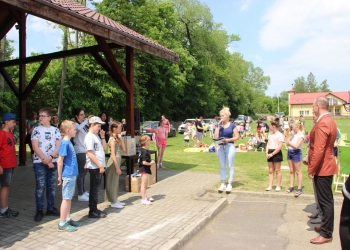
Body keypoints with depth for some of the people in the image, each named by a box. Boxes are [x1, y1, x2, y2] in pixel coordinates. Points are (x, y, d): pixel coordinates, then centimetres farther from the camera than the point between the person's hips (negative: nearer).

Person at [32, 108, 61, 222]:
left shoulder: (55, 130, 6)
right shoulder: (36, 130, 0)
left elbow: (58, 146, 1)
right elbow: (35, 147, -6)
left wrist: (50, 157, -14)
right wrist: (45, 160, -12)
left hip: (53, 162, 3)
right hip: (39, 162, -2)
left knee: (52, 186, 9)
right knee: (40, 187, 0)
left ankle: (51, 208, 20)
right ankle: (39, 210, 10)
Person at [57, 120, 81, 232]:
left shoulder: (68, 142, 11)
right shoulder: (64, 143, -16)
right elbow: (60, 161, -17)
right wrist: (60, 176, -12)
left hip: (72, 174, 9)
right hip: (68, 175, -9)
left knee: (69, 198, 15)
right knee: (66, 198, -1)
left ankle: (68, 219, 27)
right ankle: (62, 224, 9)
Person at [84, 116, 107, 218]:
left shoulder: (96, 136, 14)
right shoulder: (89, 137, -14)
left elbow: (104, 148, 15)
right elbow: (90, 154, -19)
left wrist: (103, 137, 5)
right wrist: (100, 166, -19)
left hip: (99, 166, 9)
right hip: (94, 167, -9)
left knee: (96, 188, 14)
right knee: (94, 189, 0)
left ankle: (94, 209, 24)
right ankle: (92, 211, 9)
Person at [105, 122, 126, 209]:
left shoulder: (117, 138, 11)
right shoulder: (112, 139, -15)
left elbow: (123, 149, 8)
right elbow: (113, 154, -19)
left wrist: (121, 139, 1)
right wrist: (117, 167, -19)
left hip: (118, 160, 9)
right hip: (114, 162, -9)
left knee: (116, 182, 15)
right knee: (112, 182, 0)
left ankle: (115, 200, 25)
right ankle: (113, 202, 9)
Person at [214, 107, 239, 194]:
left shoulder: (232, 125, 1)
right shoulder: (219, 125, 8)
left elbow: (237, 136, -1)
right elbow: (216, 137, -2)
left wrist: (228, 139, -16)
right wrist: (218, 126, -6)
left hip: (230, 146, -3)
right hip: (220, 147, 3)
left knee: (230, 166, 2)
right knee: (222, 166, 8)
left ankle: (229, 184, 9)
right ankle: (223, 184, 16)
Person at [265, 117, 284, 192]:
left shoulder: (280, 135, -9)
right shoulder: (270, 134, 13)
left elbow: (279, 147, -15)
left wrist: (272, 154, -18)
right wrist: (267, 153, -2)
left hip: (276, 153, -7)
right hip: (270, 153, 7)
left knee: (277, 170, 2)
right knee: (270, 171, 9)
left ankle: (278, 186, 11)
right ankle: (270, 186, 13)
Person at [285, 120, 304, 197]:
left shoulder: (301, 135, -12)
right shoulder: (293, 134, 10)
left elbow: (296, 146, -21)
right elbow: (287, 143, 7)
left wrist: (289, 142, -8)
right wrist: (289, 135, 0)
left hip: (296, 152, -8)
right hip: (290, 152, 8)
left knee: (298, 171, -2)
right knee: (291, 171, 12)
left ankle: (299, 189, 3)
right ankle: (291, 186, 20)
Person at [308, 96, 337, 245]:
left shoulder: (322, 123, -21)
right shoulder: (329, 121, 12)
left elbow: (319, 150, -26)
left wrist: (311, 169, -20)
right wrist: (310, 161, 19)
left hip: (322, 168, -10)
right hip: (326, 166, 10)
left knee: (325, 200, -1)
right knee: (326, 199, 19)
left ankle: (326, 234, 9)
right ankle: (326, 226, 31)